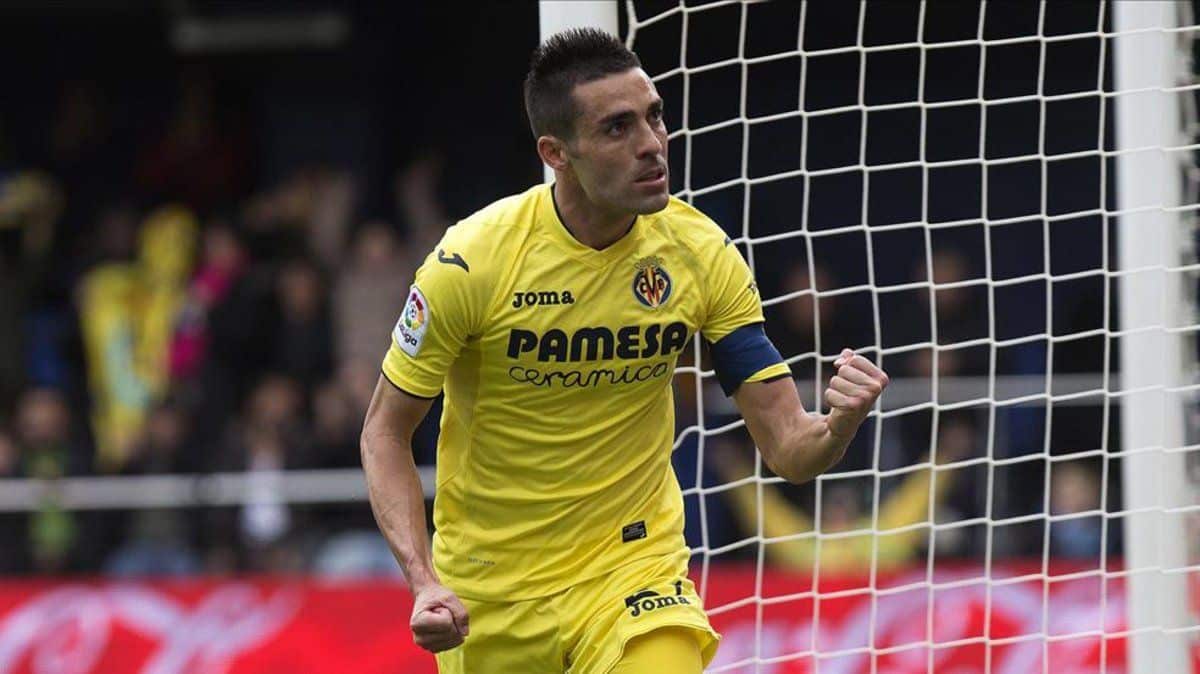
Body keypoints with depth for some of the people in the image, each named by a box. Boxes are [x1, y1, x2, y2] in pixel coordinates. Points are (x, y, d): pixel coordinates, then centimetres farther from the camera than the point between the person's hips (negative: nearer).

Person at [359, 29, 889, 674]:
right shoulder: (471, 262, -17)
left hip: (636, 569, 1)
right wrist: (424, 583, -20)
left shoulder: (701, 253, -9)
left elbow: (787, 447, -8)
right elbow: (384, 430, -7)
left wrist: (839, 425, -32)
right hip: (487, 595, 0)